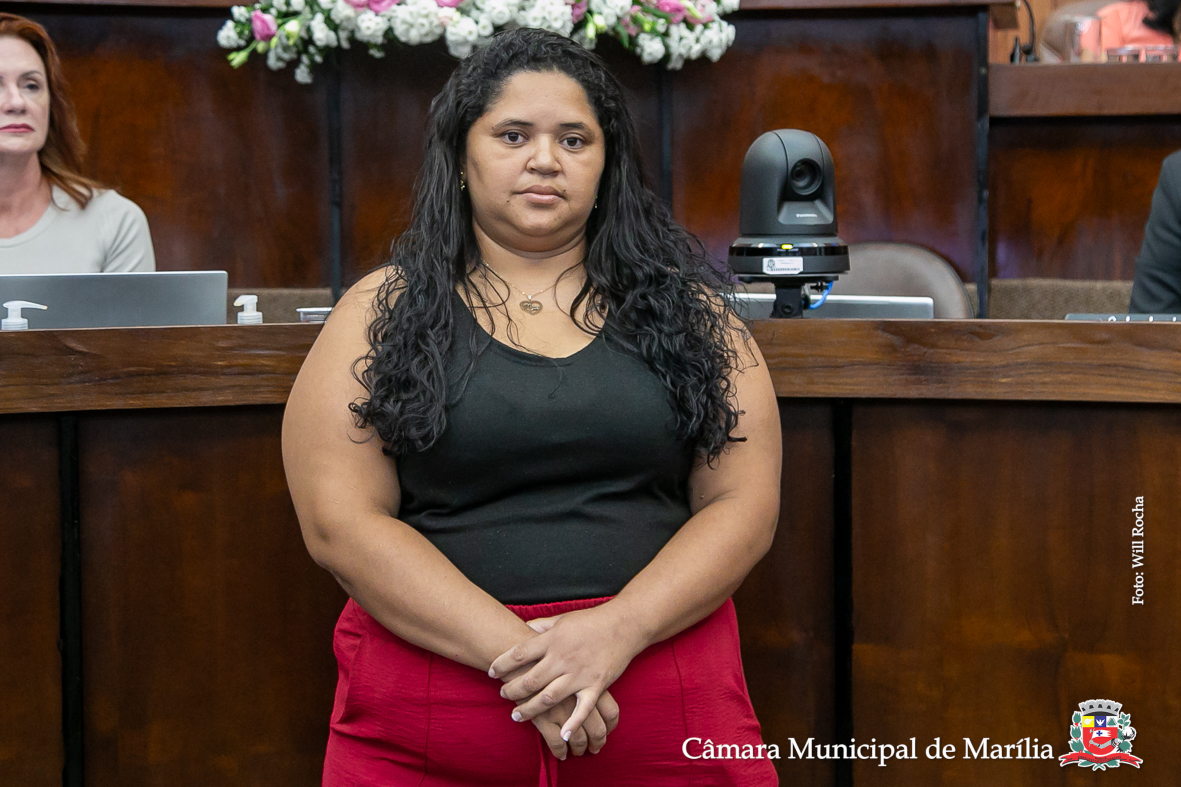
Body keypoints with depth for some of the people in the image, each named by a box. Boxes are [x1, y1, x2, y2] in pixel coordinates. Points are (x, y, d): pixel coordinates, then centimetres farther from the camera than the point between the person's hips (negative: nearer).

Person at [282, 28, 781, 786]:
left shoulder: (685, 307, 6)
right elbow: (339, 522, -6)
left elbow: (744, 507, 0)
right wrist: (513, 654, -17)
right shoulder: (383, 314, 2)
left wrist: (615, 633, -16)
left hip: (663, 691, 1)